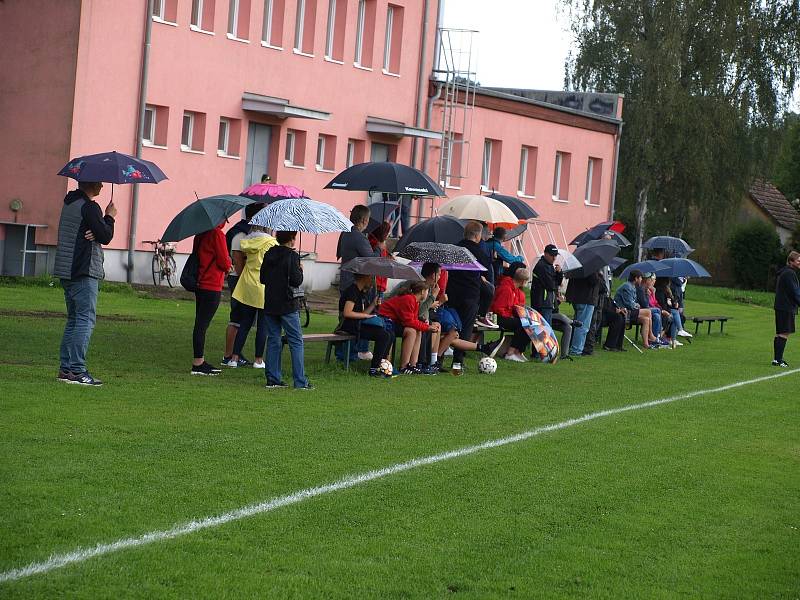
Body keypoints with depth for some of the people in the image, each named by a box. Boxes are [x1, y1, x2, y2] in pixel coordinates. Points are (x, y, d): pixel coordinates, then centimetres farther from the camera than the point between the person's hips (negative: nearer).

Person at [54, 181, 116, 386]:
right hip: (84, 272, -10)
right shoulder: (89, 207, -15)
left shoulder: (70, 203, 15)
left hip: (66, 270, 10)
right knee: (86, 319, -9)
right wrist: (109, 217, 1)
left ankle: (65, 368, 14)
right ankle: (77, 370, -14)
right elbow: (105, 236, -15)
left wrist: (93, 233, -9)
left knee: (74, 319, 14)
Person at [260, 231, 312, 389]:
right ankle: (300, 381, -3)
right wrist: (300, 271, 1)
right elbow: (296, 281, -17)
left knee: (273, 340, 11)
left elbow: (262, 278, 10)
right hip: (287, 305, -6)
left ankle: (273, 379, 10)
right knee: (296, 341, 0)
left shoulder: (269, 254, 5)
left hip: (270, 304, 6)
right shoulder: (292, 256, -12)